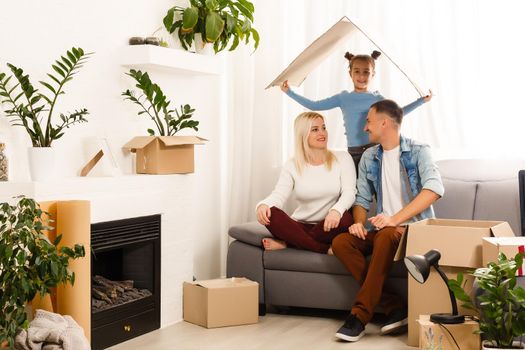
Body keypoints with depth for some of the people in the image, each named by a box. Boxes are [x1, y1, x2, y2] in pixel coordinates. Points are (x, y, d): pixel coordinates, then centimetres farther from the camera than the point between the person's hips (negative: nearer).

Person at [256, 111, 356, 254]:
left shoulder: (342, 158, 4)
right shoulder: (292, 166, 6)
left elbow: (349, 193, -8)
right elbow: (278, 196, -7)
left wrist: (336, 210, -32)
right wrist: (263, 204, -33)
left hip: (328, 227, -1)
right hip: (300, 227, 1)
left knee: (344, 218, -35)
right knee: (270, 213, -27)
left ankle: (288, 243, -21)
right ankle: (324, 249, -25)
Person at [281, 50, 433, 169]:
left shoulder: (377, 99, 8)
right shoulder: (343, 98, 6)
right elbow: (314, 105, 9)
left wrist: (422, 100, 22)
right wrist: (290, 92, 7)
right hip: (354, 153, 0)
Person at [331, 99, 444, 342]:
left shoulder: (418, 151, -4)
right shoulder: (369, 157, 13)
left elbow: (435, 188, -21)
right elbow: (362, 199, 14)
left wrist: (395, 218, -29)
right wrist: (359, 223, -10)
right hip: (384, 228, 6)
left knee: (386, 236, -38)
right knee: (341, 242, -21)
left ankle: (360, 315, -33)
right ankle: (393, 307, -23)